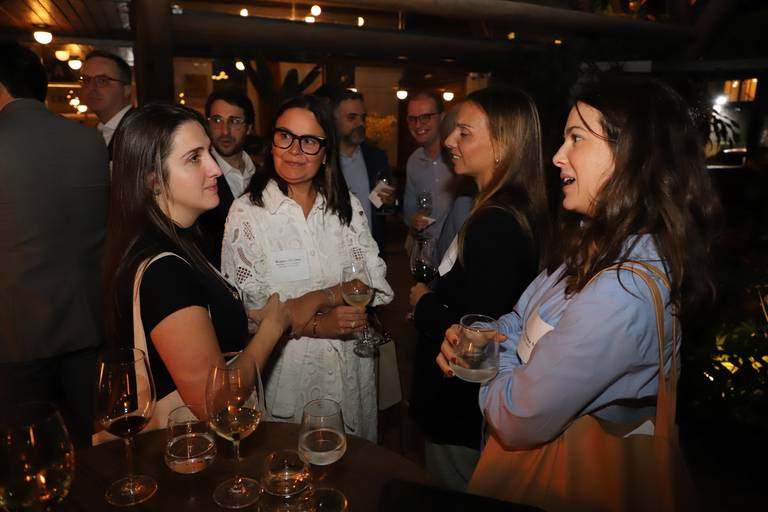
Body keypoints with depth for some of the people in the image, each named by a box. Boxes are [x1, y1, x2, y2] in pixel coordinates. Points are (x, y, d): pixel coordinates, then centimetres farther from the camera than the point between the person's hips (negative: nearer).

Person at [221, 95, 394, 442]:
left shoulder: (347, 206, 2)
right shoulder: (247, 212, -9)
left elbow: (374, 281, -5)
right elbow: (244, 310, -13)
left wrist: (319, 298, -21)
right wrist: (317, 327, -21)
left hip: (350, 366, 4)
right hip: (285, 370, -3)